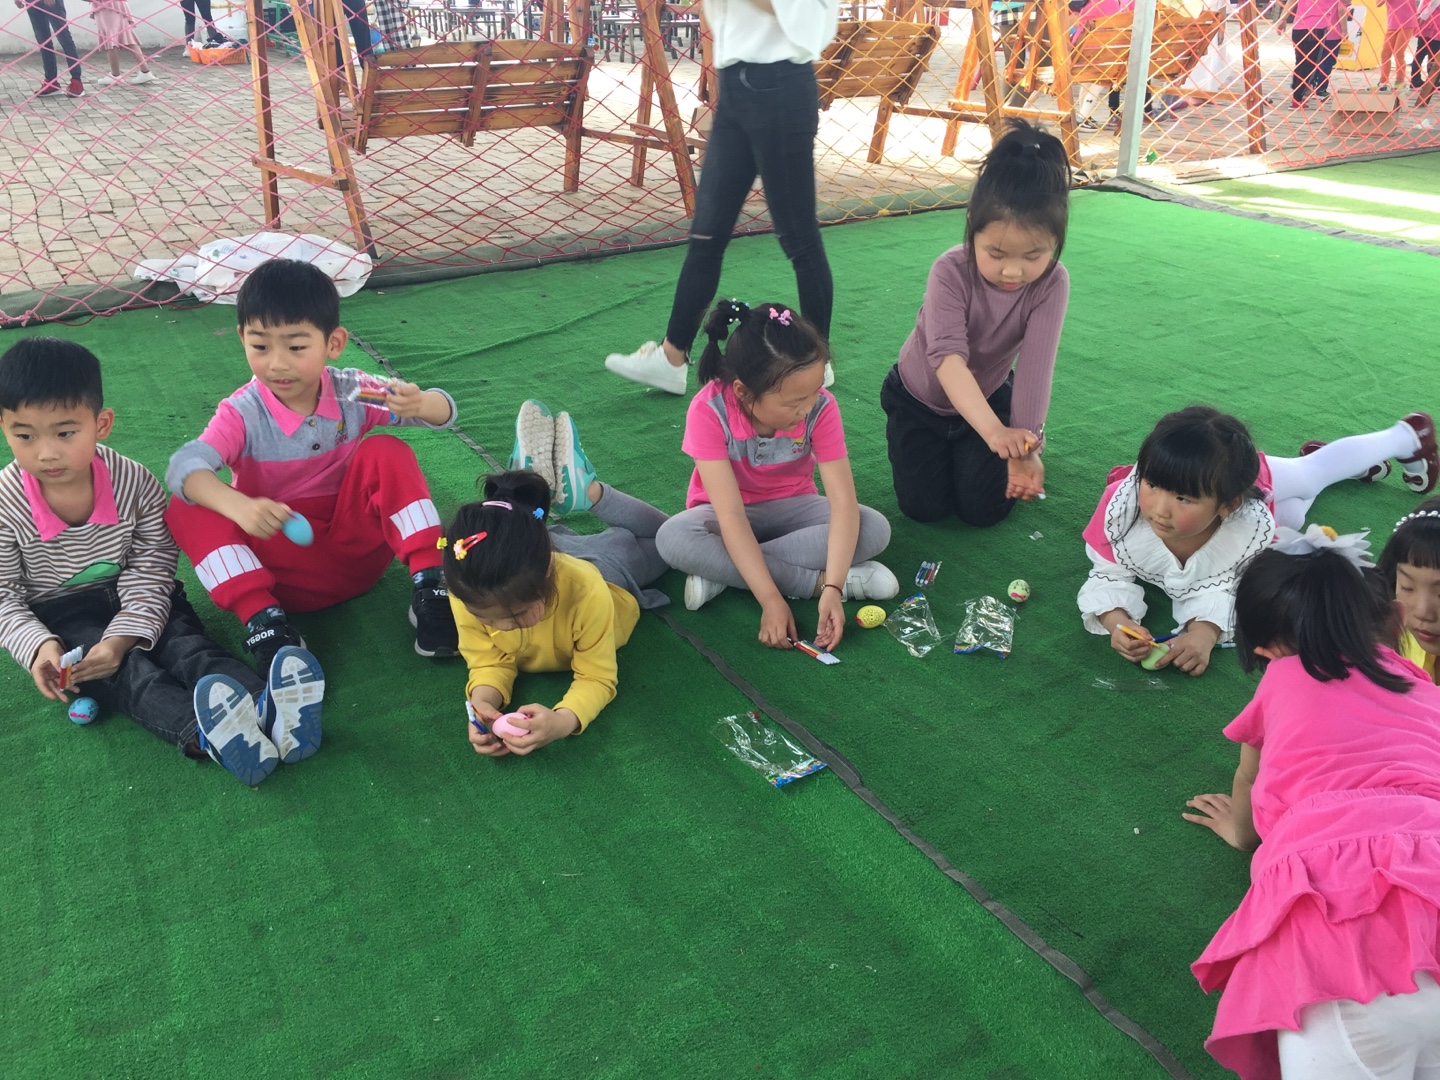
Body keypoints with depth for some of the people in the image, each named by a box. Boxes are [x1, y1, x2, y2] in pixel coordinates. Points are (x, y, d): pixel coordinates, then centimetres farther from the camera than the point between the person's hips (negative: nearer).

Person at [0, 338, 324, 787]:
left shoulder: (135, 483, -12)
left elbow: (150, 573, -9)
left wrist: (124, 635, -24)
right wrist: (39, 646, -24)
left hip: (136, 602, 2)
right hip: (60, 617, -1)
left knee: (185, 644, -27)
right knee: (130, 671, -29)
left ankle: (267, 710, -56)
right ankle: (205, 734, -61)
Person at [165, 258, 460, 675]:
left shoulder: (351, 392, -6)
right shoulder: (243, 414, -13)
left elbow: (444, 412, -5)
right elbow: (184, 467, -29)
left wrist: (419, 403, -31)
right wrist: (237, 506, -50)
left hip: (355, 543, 1)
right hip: (280, 560, -1)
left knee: (385, 453, -21)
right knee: (186, 511, -23)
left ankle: (429, 589, -24)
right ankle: (263, 618, -31)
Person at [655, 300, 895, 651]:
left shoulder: (820, 406, -23)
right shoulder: (709, 410, -29)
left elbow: (843, 501, -27)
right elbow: (731, 516, -32)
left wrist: (832, 591, -39)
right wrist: (771, 600, -39)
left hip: (791, 507, 2)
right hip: (729, 514, -2)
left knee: (875, 529, -25)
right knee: (673, 539, -35)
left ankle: (720, 570, -25)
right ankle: (814, 579, -24)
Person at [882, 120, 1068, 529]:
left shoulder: (1052, 283, -26)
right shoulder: (951, 271, -34)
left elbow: (1035, 367, -35)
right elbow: (947, 355, -47)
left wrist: (1025, 445, -49)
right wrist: (993, 431, -61)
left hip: (989, 397, 2)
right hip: (920, 398, -1)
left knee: (984, 509, -3)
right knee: (923, 506, -3)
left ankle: (964, 450, 27)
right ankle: (941, 446, 27)